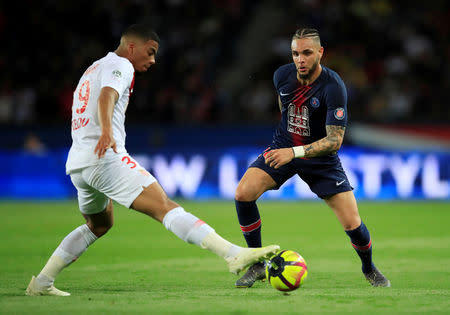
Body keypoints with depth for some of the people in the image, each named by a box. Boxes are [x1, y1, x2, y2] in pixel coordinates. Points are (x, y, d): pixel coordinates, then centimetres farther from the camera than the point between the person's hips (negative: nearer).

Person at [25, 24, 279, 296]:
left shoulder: (93, 69, 30)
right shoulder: (120, 65, 0)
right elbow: (107, 97, -19)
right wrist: (106, 132, -36)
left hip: (77, 165, 9)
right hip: (107, 159, -9)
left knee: (99, 225, 30)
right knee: (166, 207, -22)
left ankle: (41, 283, 28)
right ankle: (234, 255, -35)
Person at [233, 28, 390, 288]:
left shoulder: (333, 87, -25)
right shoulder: (283, 75, -10)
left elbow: (334, 140, -28)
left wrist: (295, 152, -40)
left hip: (321, 158, -3)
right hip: (284, 148, 3)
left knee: (352, 223, -11)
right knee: (243, 193, -20)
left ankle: (369, 268, 23)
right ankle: (257, 266, -4)